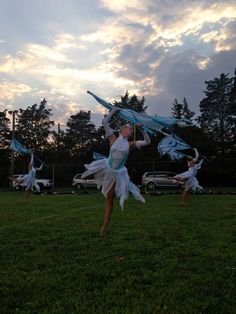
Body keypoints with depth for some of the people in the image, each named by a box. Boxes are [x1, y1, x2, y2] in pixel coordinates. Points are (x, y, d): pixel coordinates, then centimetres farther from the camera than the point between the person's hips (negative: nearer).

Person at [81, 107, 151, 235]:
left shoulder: (130, 144, 0)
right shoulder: (113, 139, -3)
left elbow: (147, 142, -3)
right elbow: (105, 122, -7)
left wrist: (142, 129, -8)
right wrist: (113, 111, -2)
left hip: (117, 173, 0)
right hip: (106, 168, 0)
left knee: (110, 198, 3)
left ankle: (104, 227, 12)